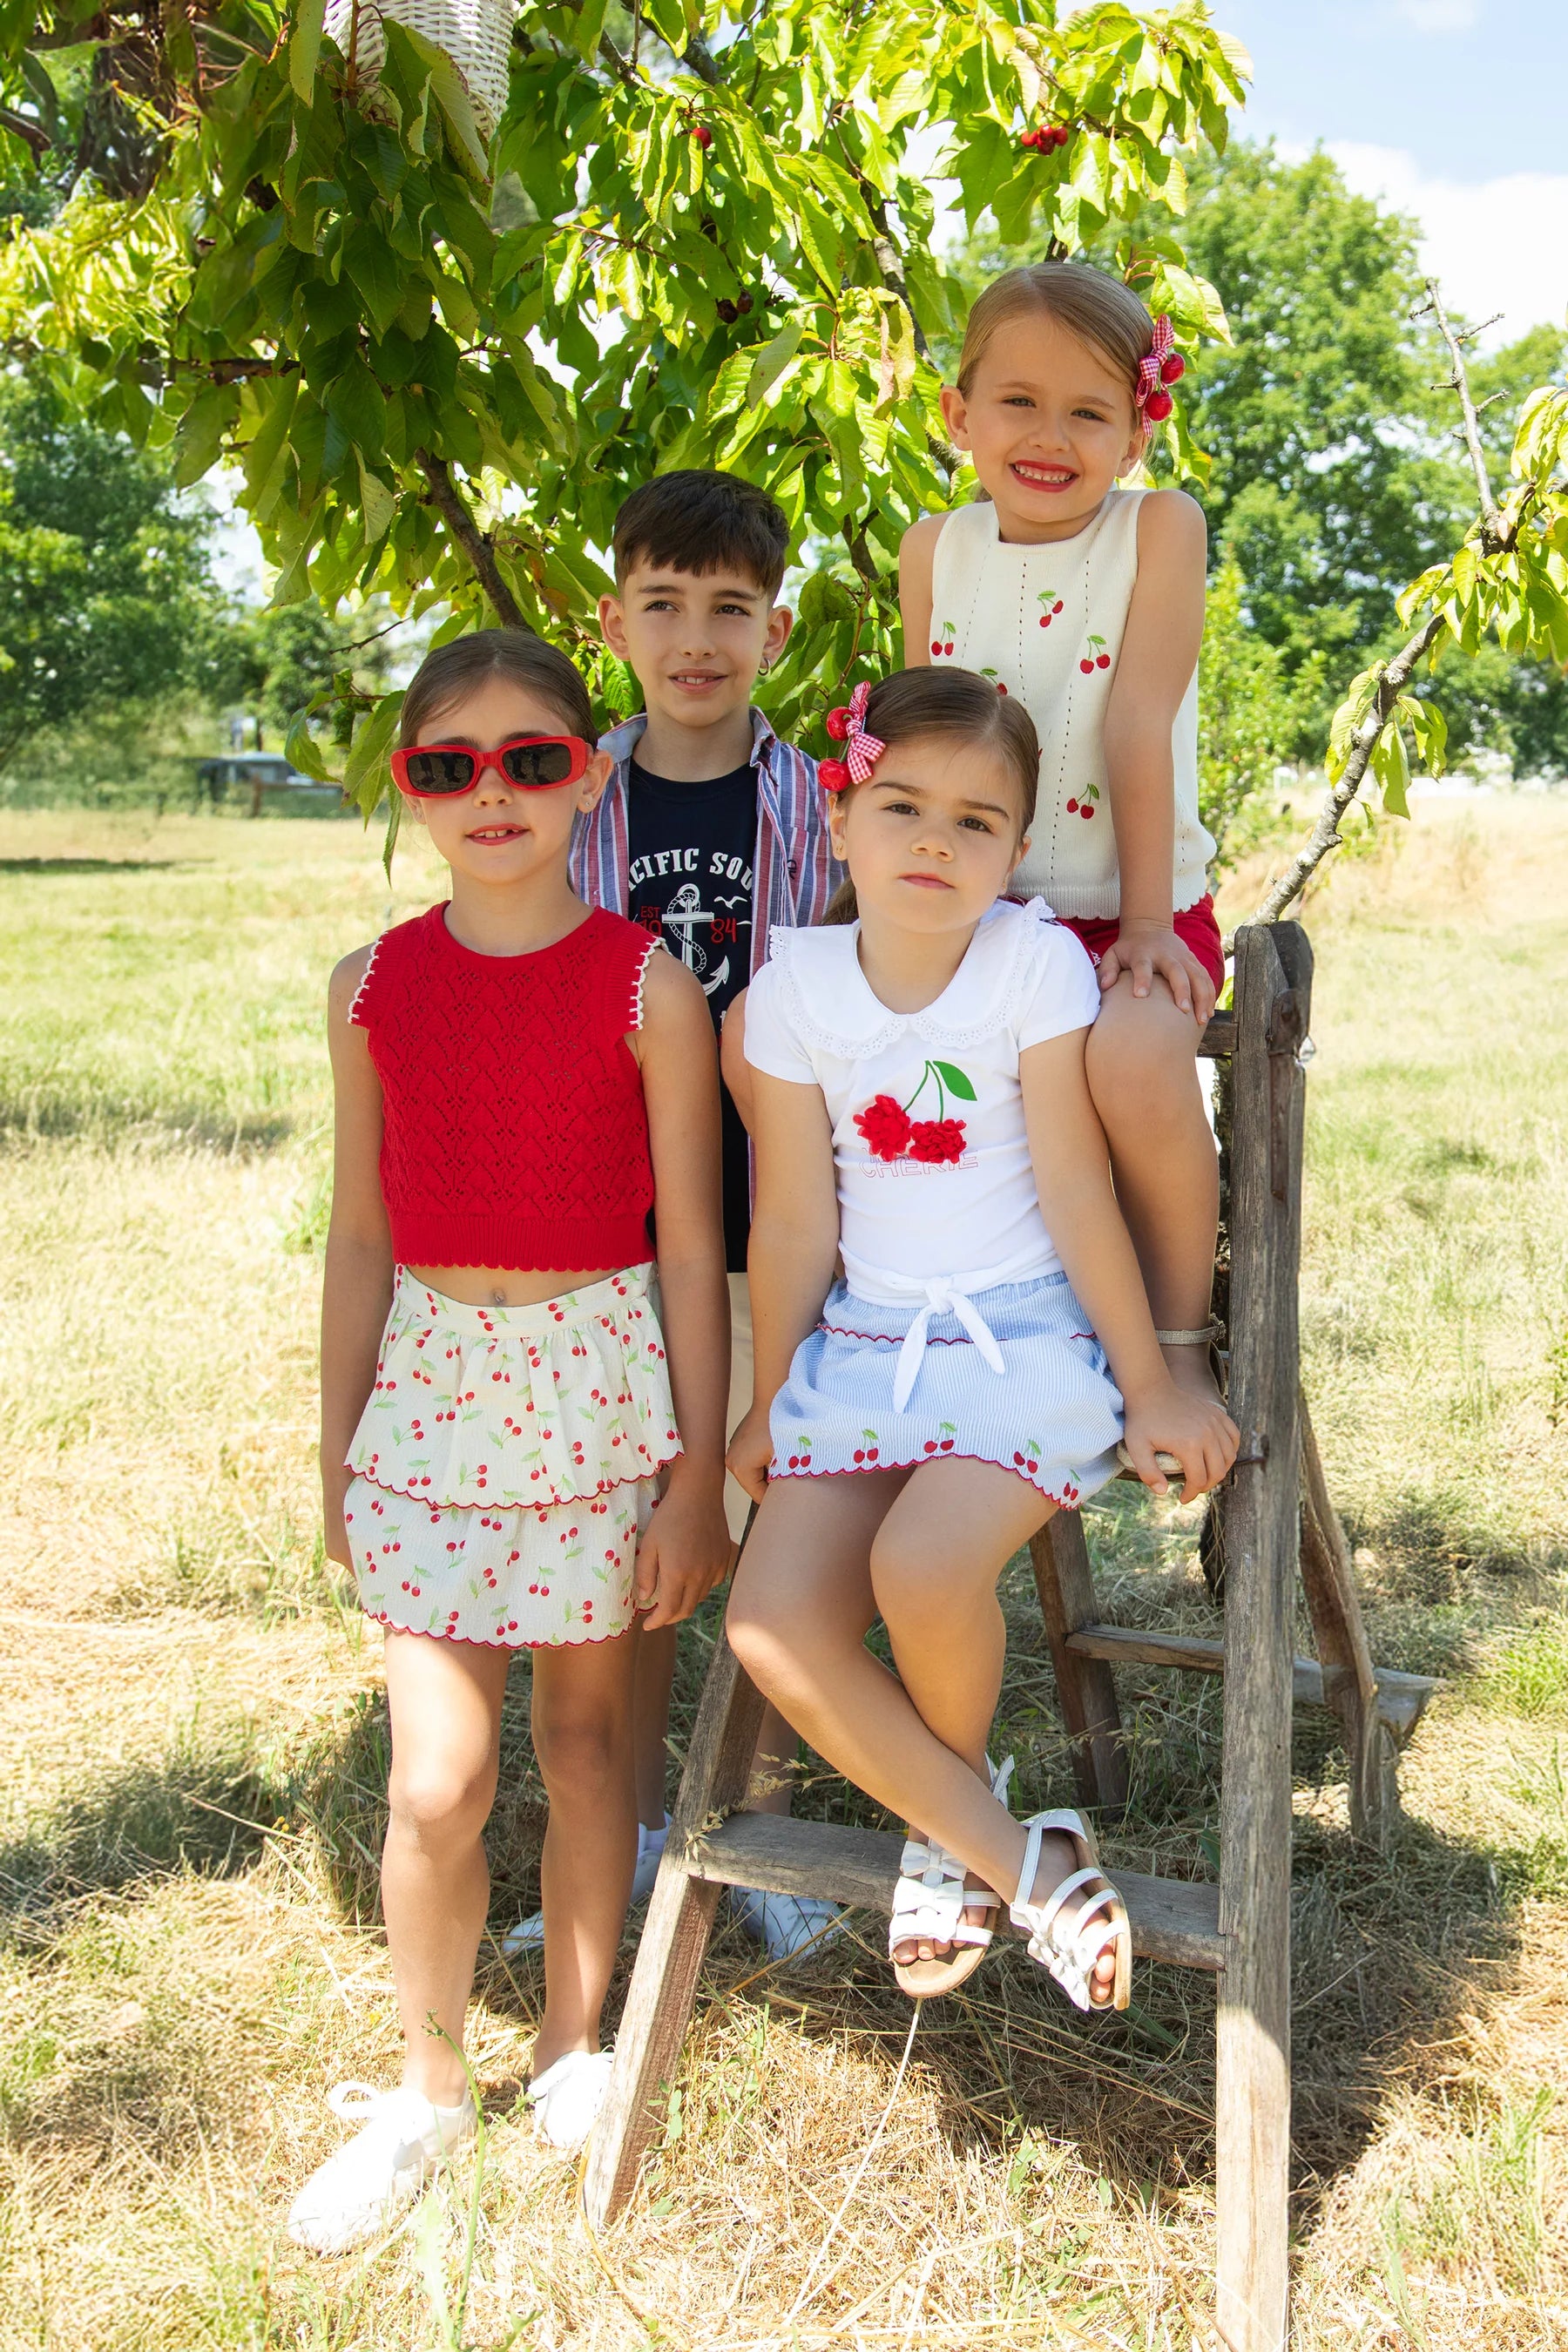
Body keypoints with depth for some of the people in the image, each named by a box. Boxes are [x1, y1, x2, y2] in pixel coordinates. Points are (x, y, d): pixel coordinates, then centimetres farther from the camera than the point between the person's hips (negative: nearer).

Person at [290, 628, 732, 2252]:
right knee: (437, 1777, -2)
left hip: (600, 1374, -1)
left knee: (586, 1727, 12)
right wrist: (337, 1450, 10)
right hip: (434, 1379, 2)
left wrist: (697, 1473, -5)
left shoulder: (646, 987, -7)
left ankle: (572, 2041, 35)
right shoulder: (377, 987, 1)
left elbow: (690, 1242, -5)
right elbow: (362, 1234, 7)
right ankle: (426, 2089, 21)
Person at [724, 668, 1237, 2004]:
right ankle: (1021, 1863, -2)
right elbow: (796, 1222, 5)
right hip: (864, 1343, 4)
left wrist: (1151, 1387, -2)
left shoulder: (1036, 963, -9)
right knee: (773, 1624, -16)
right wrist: (771, 1401, 10)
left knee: (923, 1568, -29)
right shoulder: (795, 989, -1)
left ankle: (948, 1829, 5)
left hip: (1026, 1338, -3)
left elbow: (1075, 1193, -6)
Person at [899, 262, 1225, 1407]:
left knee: (1134, 1057, -37)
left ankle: (1178, 1342, -10)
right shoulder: (935, 547, 7)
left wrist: (1146, 923, -13)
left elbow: (1137, 724, -11)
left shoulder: (1159, 528, -5)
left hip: (1125, 912, -4)